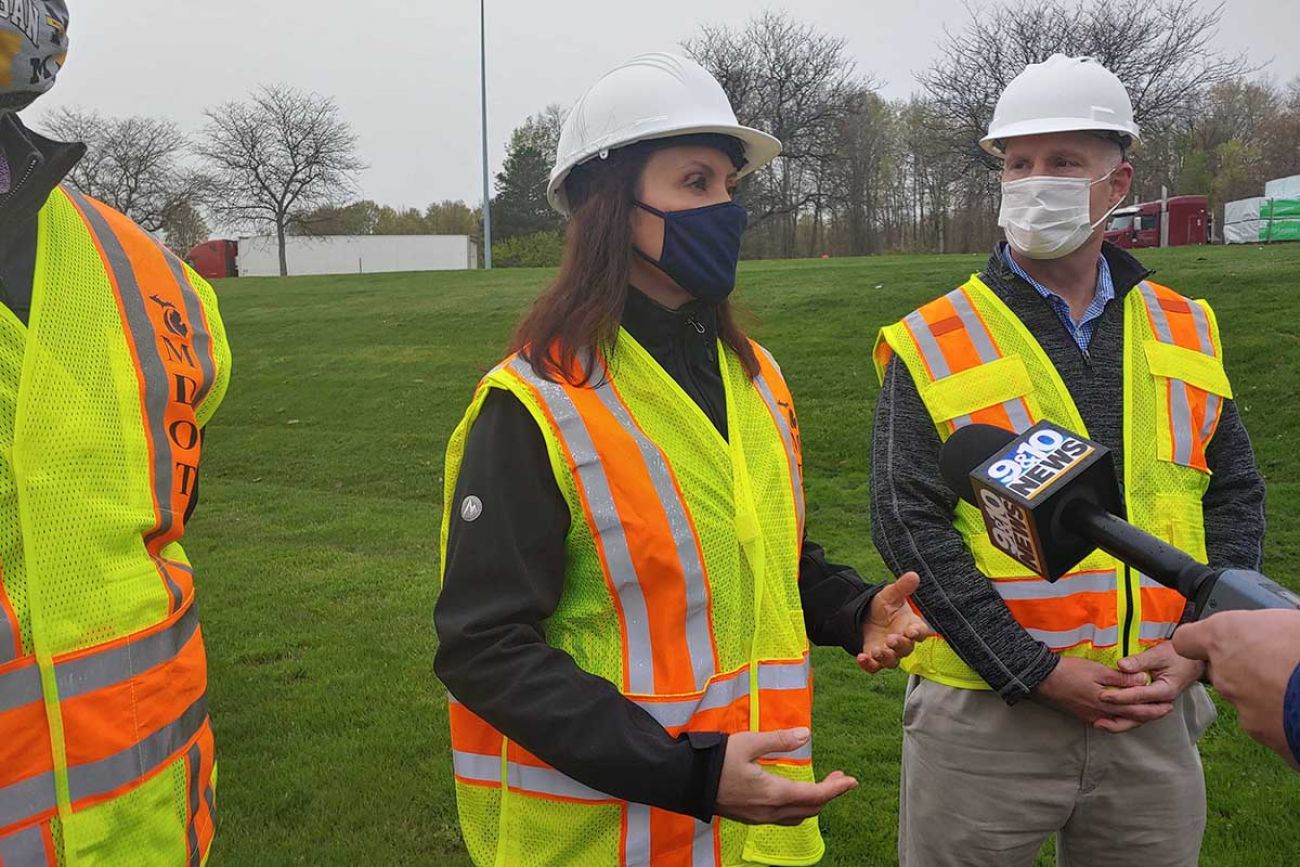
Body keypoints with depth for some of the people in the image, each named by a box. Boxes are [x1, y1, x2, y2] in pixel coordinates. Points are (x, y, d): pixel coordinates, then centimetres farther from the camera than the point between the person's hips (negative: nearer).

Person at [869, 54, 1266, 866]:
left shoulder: (1186, 333, 6)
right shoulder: (933, 346, -7)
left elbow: (1236, 495, 10)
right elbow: (910, 524, -12)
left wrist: (1196, 646, -4)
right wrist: (1039, 674, -15)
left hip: (1155, 712, 4)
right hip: (984, 714, -3)